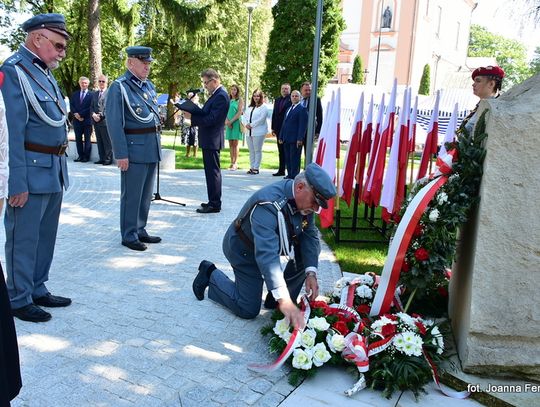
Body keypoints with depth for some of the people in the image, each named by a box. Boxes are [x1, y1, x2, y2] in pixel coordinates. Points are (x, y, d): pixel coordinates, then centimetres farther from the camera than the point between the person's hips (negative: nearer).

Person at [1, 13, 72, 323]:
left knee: (46, 235, 17)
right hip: (31, 172, -9)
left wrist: (60, 169, 13)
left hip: (54, 171, 9)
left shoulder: (45, 72, 14)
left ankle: (38, 290, 32)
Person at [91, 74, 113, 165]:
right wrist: (93, 114, -3)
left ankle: (108, 158, 0)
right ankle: (101, 158, 13)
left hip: (105, 121, -7)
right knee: (99, 141, 8)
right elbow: (91, 106, 17)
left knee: (107, 142, -4)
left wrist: (101, 116, -13)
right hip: (96, 121, 7)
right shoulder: (95, 94, 20)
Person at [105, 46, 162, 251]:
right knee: (131, 195, 1)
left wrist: (157, 143, 15)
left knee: (146, 194, 15)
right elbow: (114, 124, -13)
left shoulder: (149, 85, 14)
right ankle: (129, 236, 12)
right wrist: (121, 154, -17)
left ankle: (140, 230, 27)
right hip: (134, 148, -8)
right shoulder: (119, 87, -9)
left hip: (152, 148, 8)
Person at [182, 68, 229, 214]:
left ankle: (214, 204, 0)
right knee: (212, 171, 15)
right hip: (209, 140, 10)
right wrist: (192, 110, 2)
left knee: (213, 171, -5)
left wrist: (191, 117, -16)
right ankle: (213, 201, 25)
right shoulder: (216, 94, 15)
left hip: (212, 140, -10)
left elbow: (211, 119, -22)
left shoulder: (221, 96, -16)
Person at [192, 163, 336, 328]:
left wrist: (311, 273, -24)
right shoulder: (268, 206, -40)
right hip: (245, 249, -7)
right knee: (248, 310, -5)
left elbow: (310, 235, -10)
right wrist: (283, 300, -55)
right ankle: (210, 274, 17)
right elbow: (266, 255, -49)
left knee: (312, 249, -10)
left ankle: (275, 299, 2)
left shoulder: (304, 200, -16)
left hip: (273, 241, 7)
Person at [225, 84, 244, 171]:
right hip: (229, 124, 5)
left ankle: (235, 163, -6)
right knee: (231, 144, 4)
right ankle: (232, 162, 6)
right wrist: (227, 121, -7)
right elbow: (225, 112, 10)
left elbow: (239, 113, -8)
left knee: (235, 143, -6)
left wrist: (231, 121, -12)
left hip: (236, 123, -5)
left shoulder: (240, 100, 0)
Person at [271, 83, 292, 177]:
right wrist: (273, 128, 10)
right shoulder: (277, 100, 14)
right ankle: (281, 170, 18)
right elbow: (274, 114, 14)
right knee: (281, 151, 11)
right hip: (279, 129, 6)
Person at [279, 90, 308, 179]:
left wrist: (300, 139, -19)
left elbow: (303, 125, -12)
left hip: (295, 139, -8)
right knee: (287, 158, 9)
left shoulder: (302, 109, -5)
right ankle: (289, 174, 16)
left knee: (295, 158, -5)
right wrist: (281, 137, 16)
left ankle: (294, 176, -1)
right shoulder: (288, 109, 22)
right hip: (286, 139, 8)